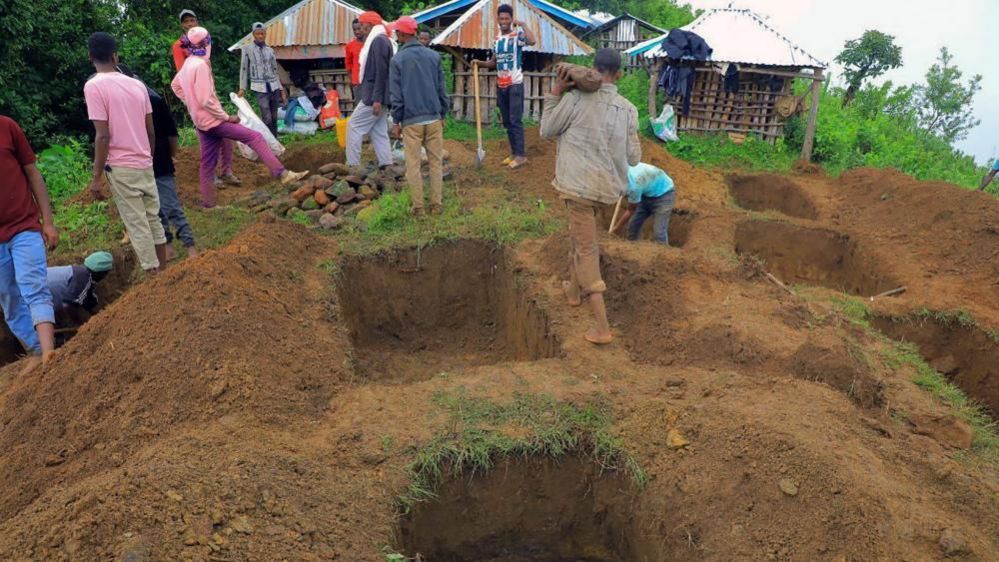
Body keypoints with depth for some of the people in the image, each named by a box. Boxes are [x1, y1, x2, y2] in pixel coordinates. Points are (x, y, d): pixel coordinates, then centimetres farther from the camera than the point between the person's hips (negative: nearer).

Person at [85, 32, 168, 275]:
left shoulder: (94, 86, -11)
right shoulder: (137, 84, 5)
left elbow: (103, 136, -15)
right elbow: (151, 129, 9)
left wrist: (96, 177, -9)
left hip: (120, 167, -5)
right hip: (145, 164, 5)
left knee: (137, 224, 0)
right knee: (153, 218, 14)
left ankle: (154, 276, 5)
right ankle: (162, 269, 22)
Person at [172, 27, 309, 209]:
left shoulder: (188, 63, 11)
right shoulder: (200, 65, -17)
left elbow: (175, 86, 26)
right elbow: (207, 100, -21)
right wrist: (227, 117, -15)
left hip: (201, 121, 9)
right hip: (212, 119, -9)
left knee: (208, 163, 13)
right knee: (255, 137, -11)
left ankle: (208, 203, 20)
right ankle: (282, 174, -18)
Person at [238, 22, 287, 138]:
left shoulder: (270, 50, 12)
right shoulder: (247, 49, 2)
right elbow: (244, 69, 2)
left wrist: (281, 89, 13)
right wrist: (242, 88, -3)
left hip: (274, 87, 4)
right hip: (260, 88, -4)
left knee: (274, 118, 6)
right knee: (267, 119, -13)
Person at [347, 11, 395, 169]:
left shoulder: (378, 41, -13)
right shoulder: (381, 40, 19)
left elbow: (381, 72, -21)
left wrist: (377, 98, -24)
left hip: (373, 95, -10)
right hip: (377, 95, 10)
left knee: (354, 126, -4)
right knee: (379, 131, 8)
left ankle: (352, 165, 0)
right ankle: (386, 165, 7)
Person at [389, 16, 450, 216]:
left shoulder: (398, 59, -2)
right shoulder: (434, 56, 6)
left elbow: (396, 94, -1)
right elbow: (442, 88, 9)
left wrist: (396, 121, 6)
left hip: (411, 120, -2)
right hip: (433, 118, 2)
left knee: (413, 164, 5)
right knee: (436, 162, 8)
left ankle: (418, 207, 8)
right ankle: (436, 204, 11)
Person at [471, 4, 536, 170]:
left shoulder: (517, 35, -7)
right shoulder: (497, 39, 14)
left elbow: (532, 41, -30)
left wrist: (522, 24, -18)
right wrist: (480, 63, 5)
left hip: (515, 84, -7)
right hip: (501, 85, 7)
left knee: (515, 120, -10)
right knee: (507, 121, 9)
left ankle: (521, 155, -6)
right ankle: (514, 153, 17)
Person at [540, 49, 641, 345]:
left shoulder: (576, 98, -11)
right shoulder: (628, 109, 0)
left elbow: (546, 131, 2)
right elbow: (634, 158, 4)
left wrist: (555, 93, 5)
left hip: (579, 185, -5)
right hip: (608, 187, 5)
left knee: (587, 249, -2)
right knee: (579, 233, 29)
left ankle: (602, 327, -3)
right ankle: (574, 288, 44)